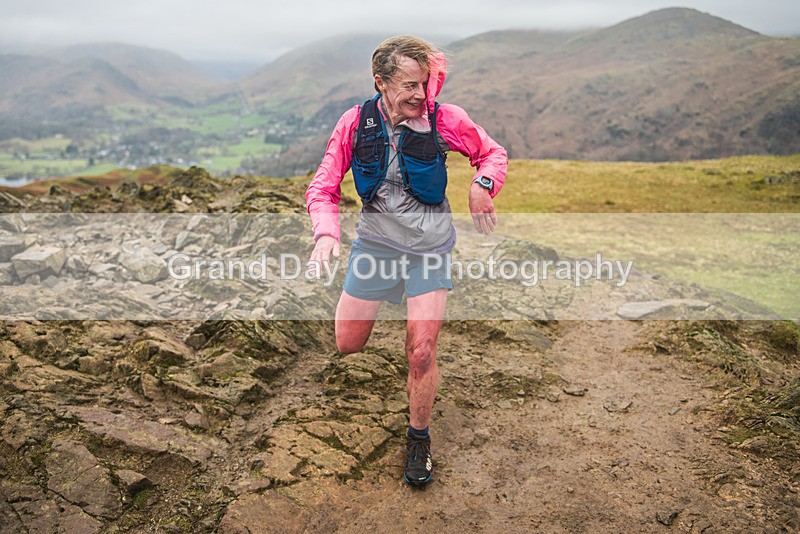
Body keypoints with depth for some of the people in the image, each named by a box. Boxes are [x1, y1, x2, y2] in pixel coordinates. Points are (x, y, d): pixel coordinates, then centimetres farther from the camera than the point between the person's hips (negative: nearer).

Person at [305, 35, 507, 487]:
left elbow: (493, 153, 5)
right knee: (348, 344, 8)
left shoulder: (445, 119, -12)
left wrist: (483, 184, -16)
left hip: (430, 247, -1)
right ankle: (382, 299, 44)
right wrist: (327, 232, -23)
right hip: (375, 242, 2)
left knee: (422, 352, -5)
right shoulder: (356, 123, -10)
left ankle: (420, 439, 20)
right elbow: (324, 187, -4)